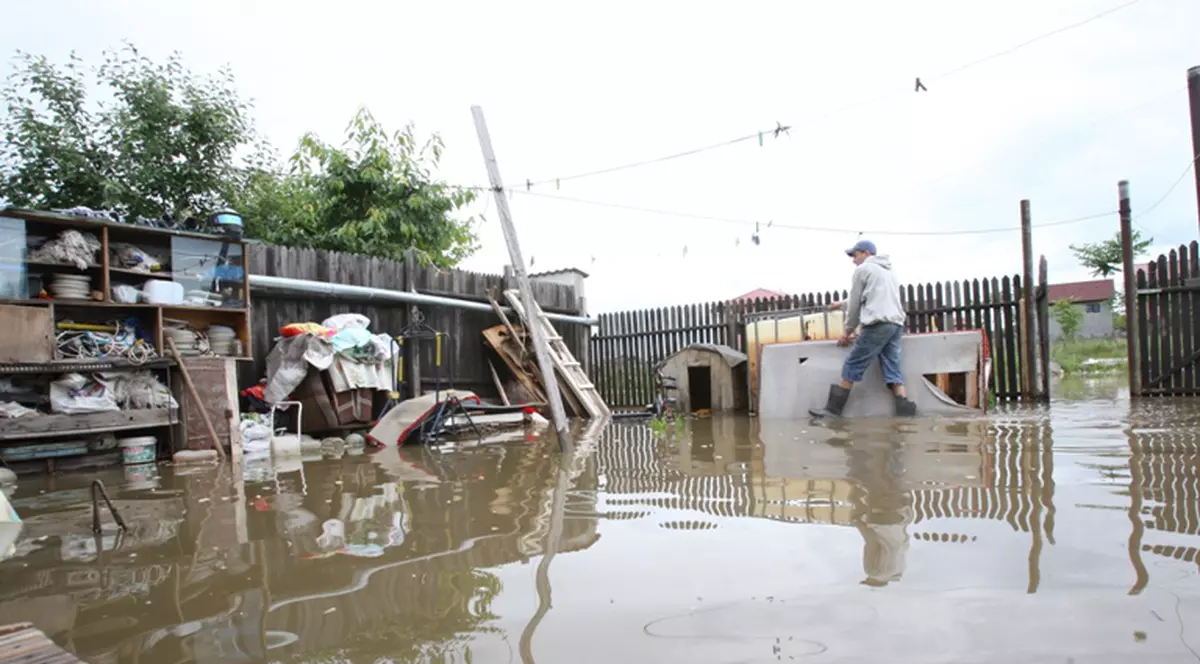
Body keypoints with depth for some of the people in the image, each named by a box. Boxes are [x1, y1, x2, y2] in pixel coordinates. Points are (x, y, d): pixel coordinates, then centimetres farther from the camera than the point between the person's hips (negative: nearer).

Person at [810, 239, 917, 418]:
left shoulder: (863, 269, 3)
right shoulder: (889, 271, 28)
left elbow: (855, 304, 4)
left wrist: (848, 331, 13)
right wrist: (842, 304, 50)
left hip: (877, 325, -8)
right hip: (896, 325, 8)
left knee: (852, 366, -3)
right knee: (893, 371, 3)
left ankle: (833, 409, -1)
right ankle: (906, 412, -8)